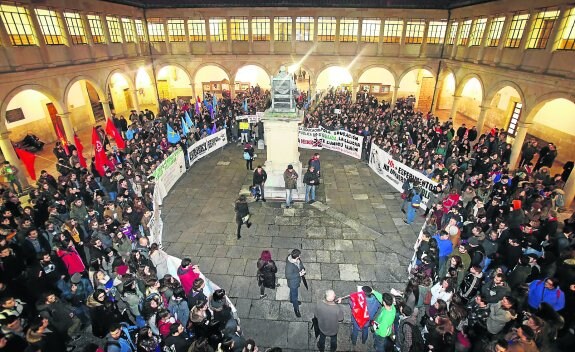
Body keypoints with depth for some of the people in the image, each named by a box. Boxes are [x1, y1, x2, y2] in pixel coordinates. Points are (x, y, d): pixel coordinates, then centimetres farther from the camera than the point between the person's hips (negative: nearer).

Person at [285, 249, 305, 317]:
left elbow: (301, 265, 3)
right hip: (293, 282, -7)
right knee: (294, 295, 14)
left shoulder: (298, 259, -17)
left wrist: (303, 269, -18)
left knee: (293, 291, 34)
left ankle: (292, 300, 61)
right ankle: (296, 309, 37)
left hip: (297, 280, 7)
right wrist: (299, 274, -33)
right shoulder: (289, 265, -40)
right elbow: (288, 276, -32)